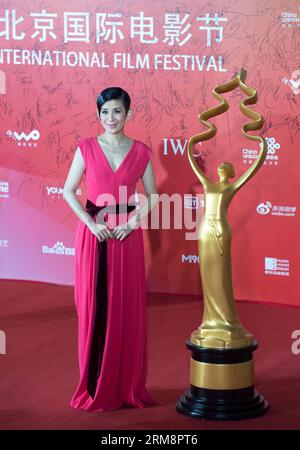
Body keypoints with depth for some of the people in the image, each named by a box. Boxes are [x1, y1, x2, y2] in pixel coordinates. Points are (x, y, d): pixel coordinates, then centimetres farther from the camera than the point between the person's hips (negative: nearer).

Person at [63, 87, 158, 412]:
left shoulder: (140, 151, 3)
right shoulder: (86, 147, 1)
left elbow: (152, 195, 6)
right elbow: (68, 190, 0)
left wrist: (132, 222, -8)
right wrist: (91, 223, -10)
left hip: (127, 235, 1)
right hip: (93, 232, -1)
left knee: (127, 309, 3)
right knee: (94, 307, 1)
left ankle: (127, 385, 14)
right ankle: (95, 386, 10)